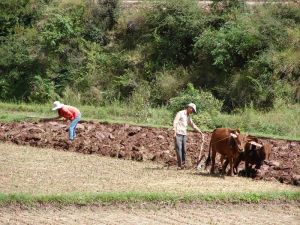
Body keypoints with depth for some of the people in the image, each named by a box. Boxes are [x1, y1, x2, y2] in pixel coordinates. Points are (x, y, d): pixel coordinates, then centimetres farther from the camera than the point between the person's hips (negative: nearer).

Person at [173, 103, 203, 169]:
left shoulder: (188, 117, 19)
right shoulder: (180, 113, -2)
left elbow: (193, 125, 27)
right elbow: (175, 122, -9)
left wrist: (200, 132, 23)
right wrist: (174, 132, -17)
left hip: (184, 135, 7)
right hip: (178, 134, -7)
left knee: (184, 150, 3)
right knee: (179, 149, -11)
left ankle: (183, 164, 9)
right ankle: (180, 165, -12)